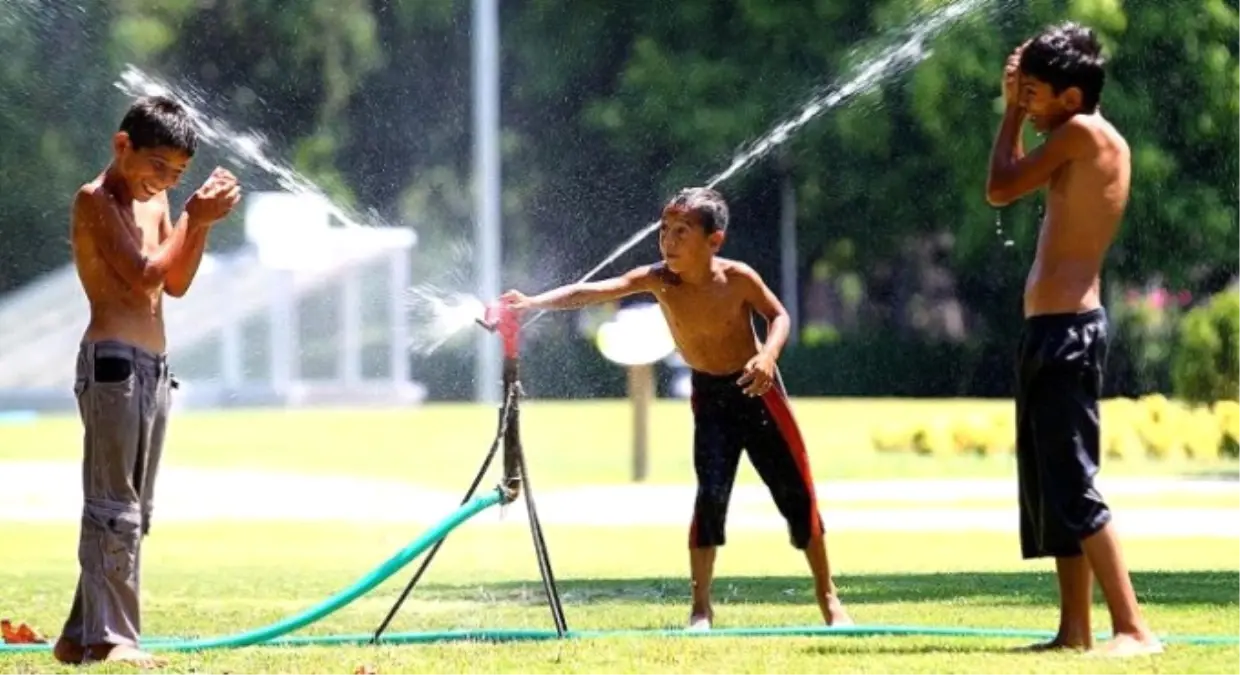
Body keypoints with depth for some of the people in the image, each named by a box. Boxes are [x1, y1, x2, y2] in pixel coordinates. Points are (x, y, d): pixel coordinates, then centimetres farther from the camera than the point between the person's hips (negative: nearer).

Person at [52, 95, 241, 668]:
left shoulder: (153, 201, 16)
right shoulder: (96, 200, -9)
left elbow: (175, 284, 13)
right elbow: (144, 276, -17)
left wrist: (202, 223, 1)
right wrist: (193, 219, -16)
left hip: (152, 366, 9)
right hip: (112, 360, -9)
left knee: (132, 512, 11)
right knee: (113, 507, -10)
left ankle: (83, 634, 15)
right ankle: (109, 637, -11)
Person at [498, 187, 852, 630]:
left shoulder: (737, 278, -20)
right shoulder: (658, 280, -18)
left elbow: (778, 316, -5)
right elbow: (595, 291, -29)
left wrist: (768, 355, -26)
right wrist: (532, 303, -42)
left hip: (756, 389, -1)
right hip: (709, 396, 1)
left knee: (795, 491, 4)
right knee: (711, 493, -15)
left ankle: (828, 597, 19)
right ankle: (701, 606, -7)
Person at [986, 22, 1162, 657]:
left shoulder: (1081, 132, -12)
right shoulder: (1107, 145, 15)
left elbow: (999, 189, -8)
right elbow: (1019, 183, 29)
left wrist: (1013, 111, 3)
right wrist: (1016, 106, 20)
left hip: (1065, 330, -10)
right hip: (1061, 328, 10)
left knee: (1072, 485, -13)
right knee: (1052, 484, 13)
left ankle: (1133, 628, -18)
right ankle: (1074, 629, 14)